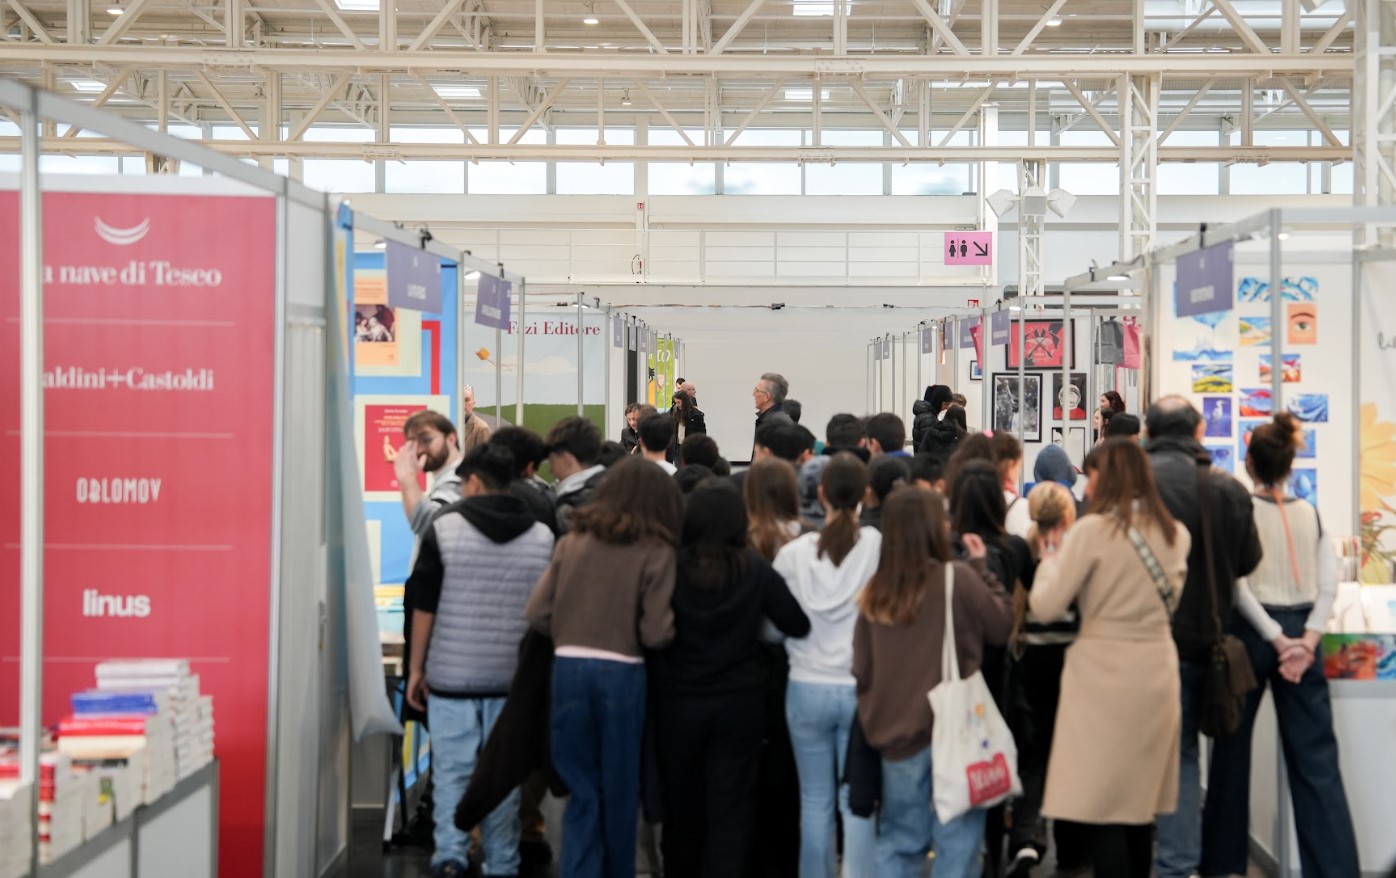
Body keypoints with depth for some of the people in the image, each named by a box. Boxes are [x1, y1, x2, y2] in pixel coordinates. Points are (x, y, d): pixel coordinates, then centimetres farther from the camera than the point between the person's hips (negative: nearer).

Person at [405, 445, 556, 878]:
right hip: (514, 677, 2)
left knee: (452, 769, 4)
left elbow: (425, 606, -3)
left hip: (452, 675, -2)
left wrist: (416, 668, 6)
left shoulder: (444, 529, -4)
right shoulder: (542, 537, 3)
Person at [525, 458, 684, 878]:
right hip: (622, 673, -2)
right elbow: (657, 634, -12)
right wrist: (627, 633, 9)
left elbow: (537, 613, 1)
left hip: (568, 668, 2)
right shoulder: (656, 552, -7)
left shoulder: (571, 541, 2)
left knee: (582, 787, 11)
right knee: (619, 787, 15)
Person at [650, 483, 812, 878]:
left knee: (681, 804, 17)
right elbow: (799, 624, -5)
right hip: (740, 702, 0)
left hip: (678, 703, 1)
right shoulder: (756, 570, -9)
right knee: (730, 808, 3)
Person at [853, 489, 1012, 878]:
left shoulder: (875, 592, 1)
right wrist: (981, 567, 7)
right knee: (956, 840, 4)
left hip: (897, 732, 4)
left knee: (898, 841, 14)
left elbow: (862, 670, 7)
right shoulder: (959, 579, -12)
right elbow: (1003, 626, 2)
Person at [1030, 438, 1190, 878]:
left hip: (1105, 676, -6)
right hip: (1157, 670, 6)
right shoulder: (1174, 533, 7)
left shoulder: (1092, 531, -12)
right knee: (1140, 803, 15)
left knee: (1103, 807, -1)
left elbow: (1046, 606, -11)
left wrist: (1050, 562, 5)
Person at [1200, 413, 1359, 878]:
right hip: (1300, 634, 3)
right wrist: (1307, 638, -7)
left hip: (1250, 631, -3)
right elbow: (1329, 585, -2)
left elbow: (1237, 585, -14)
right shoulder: (1312, 514, 6)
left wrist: (1276, 639, -11)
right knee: (1316, 758, 2)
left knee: (1232, 748, 10)